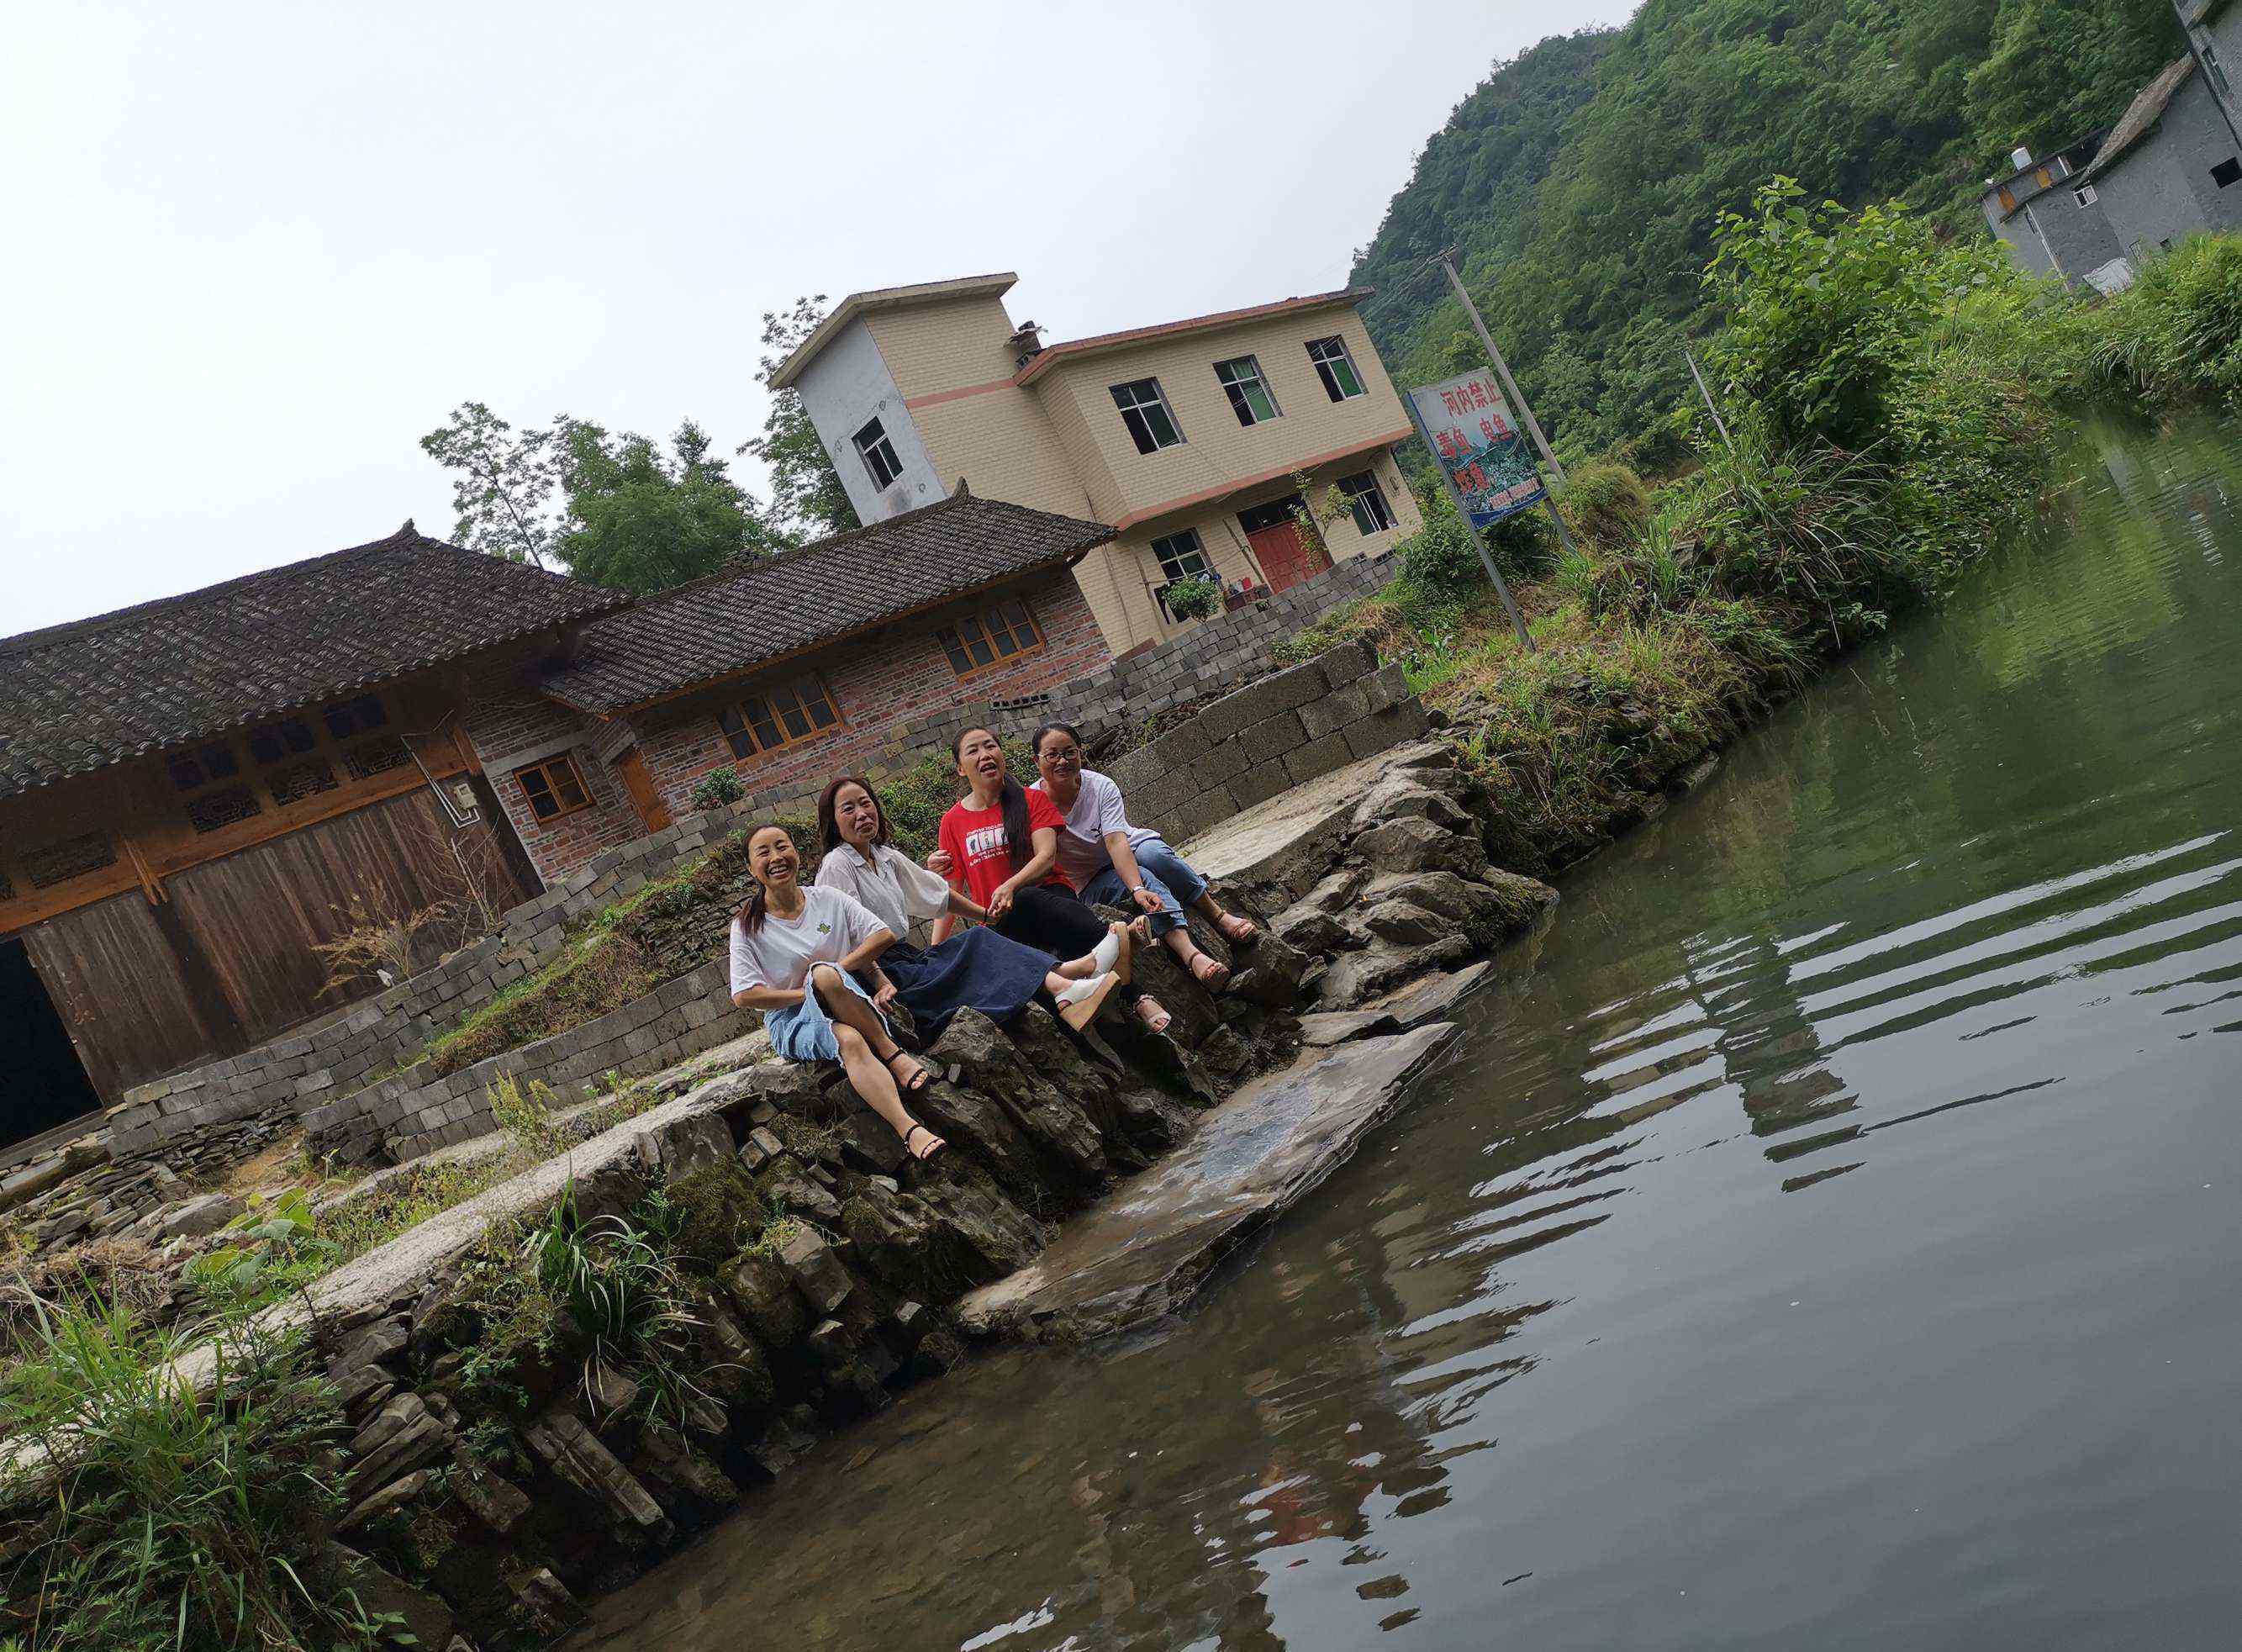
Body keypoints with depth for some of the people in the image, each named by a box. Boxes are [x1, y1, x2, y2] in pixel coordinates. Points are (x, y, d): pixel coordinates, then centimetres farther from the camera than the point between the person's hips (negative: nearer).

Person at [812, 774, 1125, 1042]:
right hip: (879, 970, -7)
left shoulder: (886, 857, 17)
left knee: (980, 940, -18)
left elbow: (940, 895, 27)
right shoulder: (836, 866, -8)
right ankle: (1064, 991, -43)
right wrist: (881, 983, -31)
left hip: (908, 958, 7)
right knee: (977, 943, -24)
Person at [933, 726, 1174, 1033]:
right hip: (999, 924, 1)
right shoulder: (952, 821, 11)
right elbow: (951, 892, 12)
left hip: (1048, 895, -1)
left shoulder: (1032, 800, 8)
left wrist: (1010, 887, -26)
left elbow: (1047, 857, -6)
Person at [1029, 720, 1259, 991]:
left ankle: (1220, 915, -21)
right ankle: (1191, 955, -47)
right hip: (1091, 884, -1)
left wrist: (1138, 889, -43)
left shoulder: (1100, 786, -15)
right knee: (1145, 878, -32)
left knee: (1152, 852, -33)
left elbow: (1116, 841, -28)